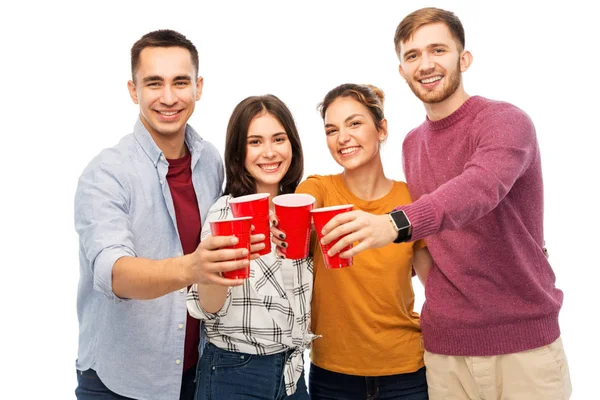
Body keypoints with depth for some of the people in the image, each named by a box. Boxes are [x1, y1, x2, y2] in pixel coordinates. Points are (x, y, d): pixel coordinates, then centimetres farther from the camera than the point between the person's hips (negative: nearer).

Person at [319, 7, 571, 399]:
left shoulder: (504, 121, -11)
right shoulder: (412, 144, 9)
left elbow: (480, 187, -33)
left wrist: (395, 224, -47)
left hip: (524, 340, -5)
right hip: (443, 344, 5)